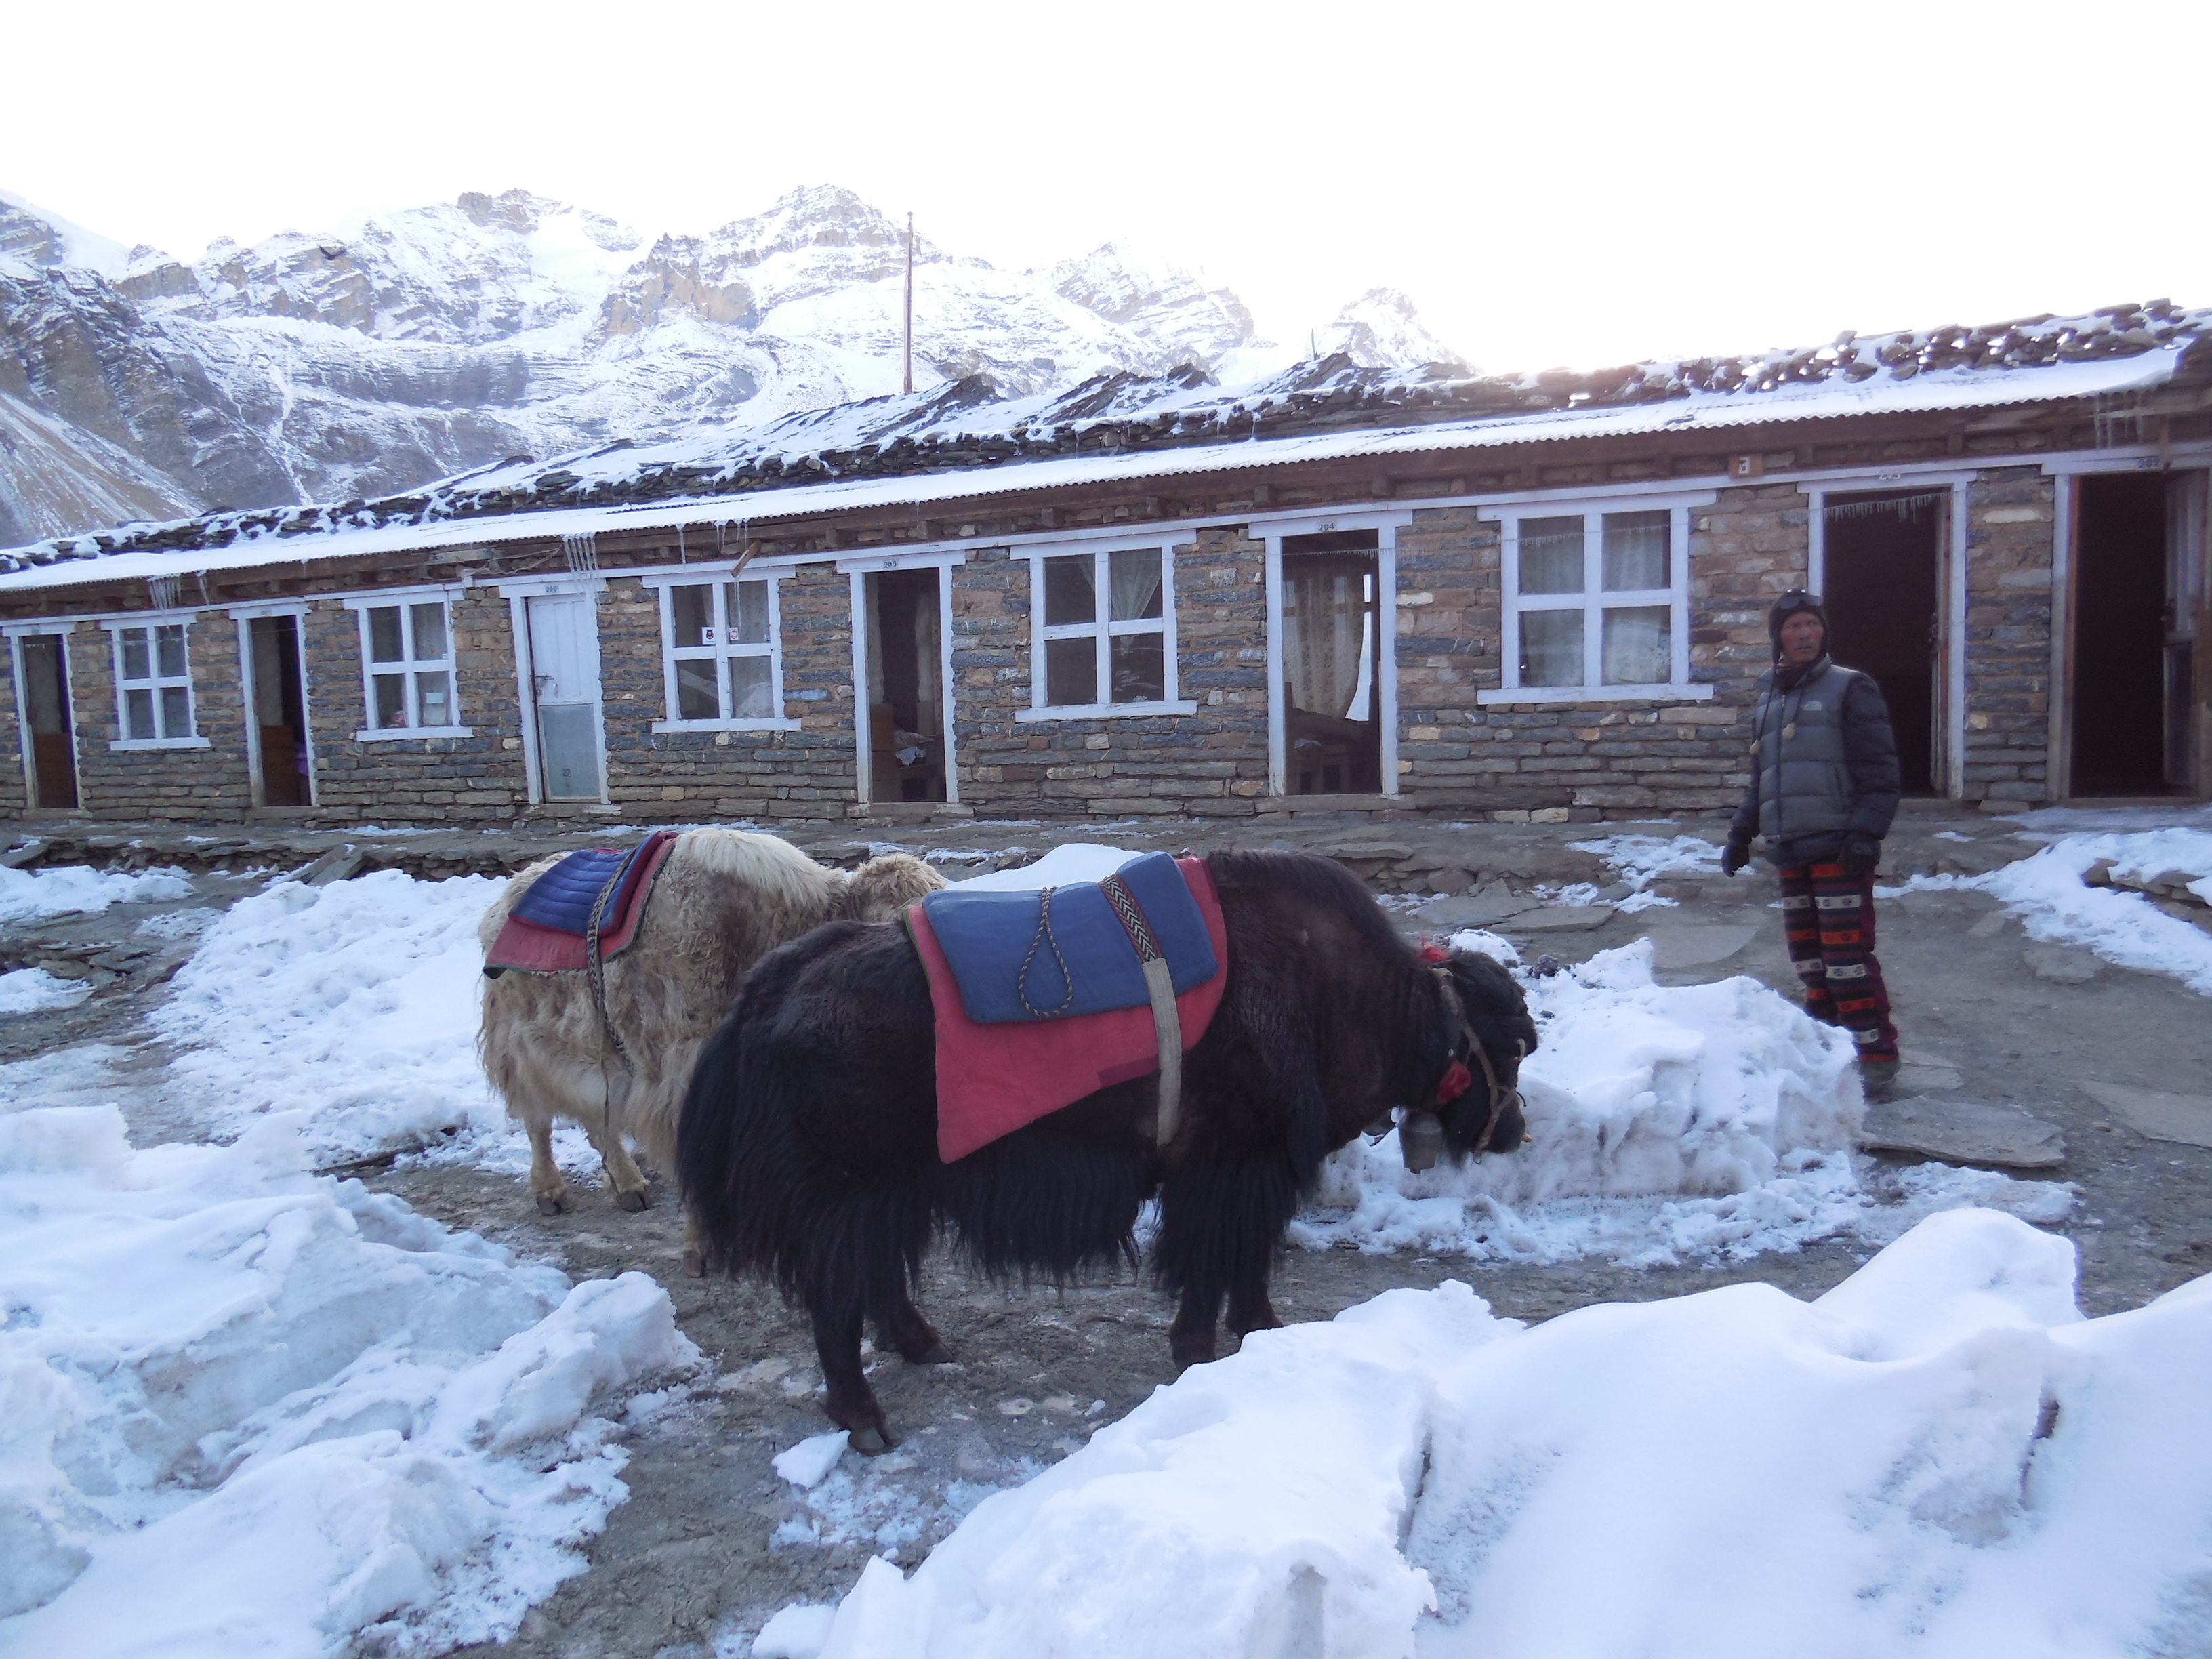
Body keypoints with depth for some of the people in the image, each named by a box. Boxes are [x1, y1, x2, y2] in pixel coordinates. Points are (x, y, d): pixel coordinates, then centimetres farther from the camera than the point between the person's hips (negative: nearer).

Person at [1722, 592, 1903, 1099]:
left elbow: (1879, 770, -7)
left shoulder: (1849, 689, -1)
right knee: (1807, 956, 9)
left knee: (1847, 954, -9)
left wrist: (1865, 833, -17)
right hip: (1789, 848, 6)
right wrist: (1741, 834, 20)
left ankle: (1877, 1058, -1)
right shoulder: (1768, 699, 18)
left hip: (1837, 844, -6)